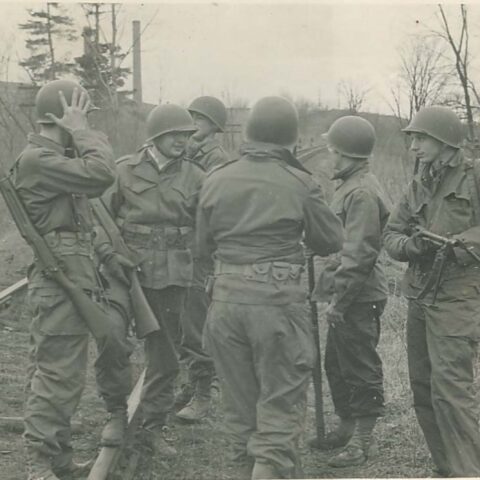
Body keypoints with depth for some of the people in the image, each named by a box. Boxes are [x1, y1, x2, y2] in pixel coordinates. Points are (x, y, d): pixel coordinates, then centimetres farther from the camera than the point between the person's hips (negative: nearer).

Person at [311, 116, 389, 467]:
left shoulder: (362, 193, -19)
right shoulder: (351, 186, 13)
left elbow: (359, 256, -23)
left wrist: (339, 299, -21)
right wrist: (333, 293, 19)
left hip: (359, 297, -10)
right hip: (348, 296, 10)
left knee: (361, 369, 0)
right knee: (336, 365, 18)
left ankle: (362, 441, 9)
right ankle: (347, 426, 31)